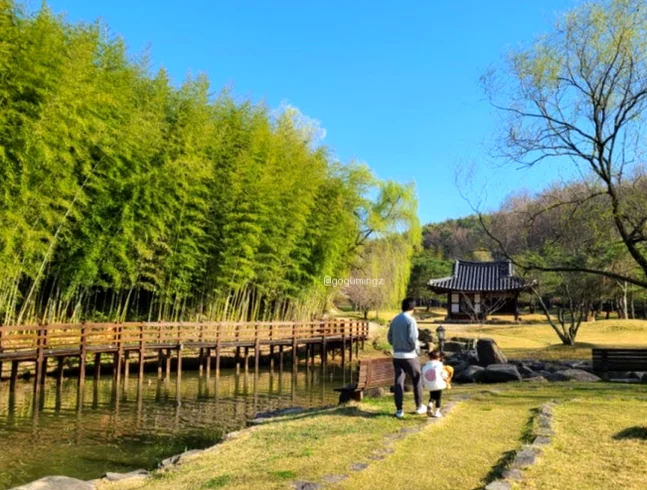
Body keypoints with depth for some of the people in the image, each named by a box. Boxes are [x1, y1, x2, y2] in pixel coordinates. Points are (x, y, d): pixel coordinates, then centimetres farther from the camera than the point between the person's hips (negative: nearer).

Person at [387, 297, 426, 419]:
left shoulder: (395, 320, 8)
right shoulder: (410, 320, -13)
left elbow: (390, 337, 11)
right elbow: (413, 339, -19)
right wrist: (416, 350, -3)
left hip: (397, 356, 5)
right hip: (410, 356, -5)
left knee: (398, 382, 4)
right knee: (417, 381, 12)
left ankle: (399, 410, 3)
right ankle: (419, 407, 23)